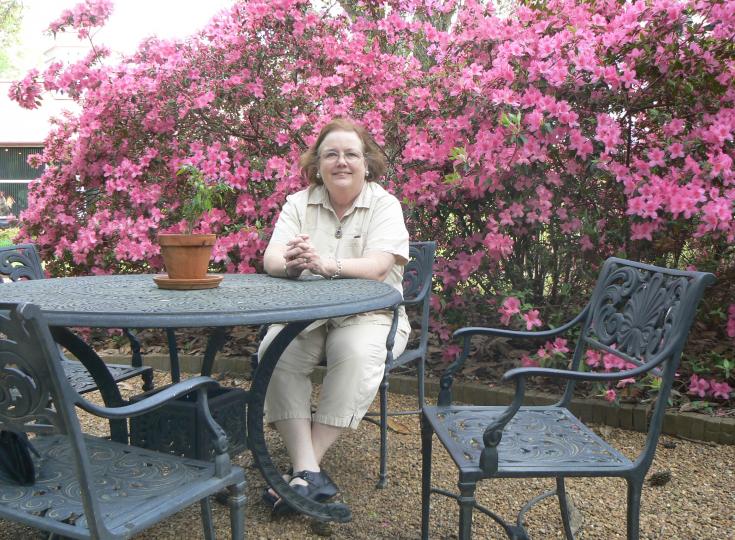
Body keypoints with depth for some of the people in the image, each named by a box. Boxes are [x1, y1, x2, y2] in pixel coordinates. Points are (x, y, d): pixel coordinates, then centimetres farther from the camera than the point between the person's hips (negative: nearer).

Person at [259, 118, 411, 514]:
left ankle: (304, 467, -23)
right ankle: (308, 471, -26)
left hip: (369, 314, -2)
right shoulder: (299, 204, 6)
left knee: (358, 353, -34)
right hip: (305, 312, 3)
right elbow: (270, 260, -7)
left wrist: (325, 264, -38)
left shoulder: (385, 205, -2)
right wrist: (291, 263, -33)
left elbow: (378, 266, -19)